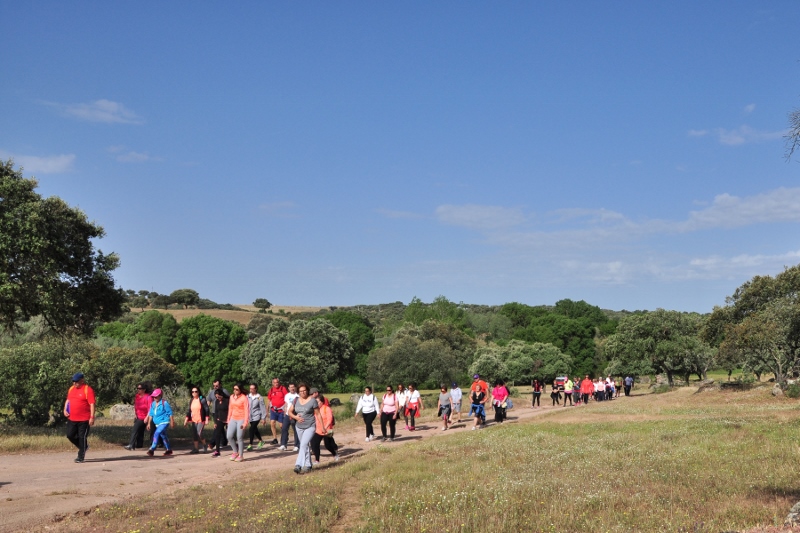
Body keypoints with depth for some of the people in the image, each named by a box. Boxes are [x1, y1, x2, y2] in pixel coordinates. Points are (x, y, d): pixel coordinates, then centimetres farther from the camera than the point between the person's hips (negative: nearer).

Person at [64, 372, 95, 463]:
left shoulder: (88, 390, -12)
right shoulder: (71, 389, 11)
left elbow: (92, 404, -14)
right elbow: (68, 400, 24)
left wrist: (92, 417, -18)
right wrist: (65, 410, 9)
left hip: (84, 420, -7)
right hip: (71, 418, 7)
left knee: (82, 437, 0)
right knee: (70, 435, 8)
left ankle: (81, 457, 11)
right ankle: (83, 447, 31)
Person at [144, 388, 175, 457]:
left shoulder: (164, 403, -11)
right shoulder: (153, 404, 8)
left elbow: (170, 413, -7)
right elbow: (151, 414, 15)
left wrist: (172, 422, -6)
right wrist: (149, 423, 13)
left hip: (164, 422, -8)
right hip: (157, 424, 8)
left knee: (156, 434, -23)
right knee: (163, 436, 16)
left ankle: (152, 449, -25)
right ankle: (169, 450, 30)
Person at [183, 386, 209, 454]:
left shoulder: (202, 400, -7)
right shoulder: (191, 401, 9)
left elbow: (206, 410, -7)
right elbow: (189, 411, 14)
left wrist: (207, 419, -11)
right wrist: (186, 420, 7)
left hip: (201, 420, -6)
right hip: (193, 420, 6)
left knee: (199, 434, -12)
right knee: (194, 435, 4)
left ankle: (205, 445, 12)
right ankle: (196, 449, 12)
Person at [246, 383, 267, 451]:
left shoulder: (259, 397, -9)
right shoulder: (248, 397, 1)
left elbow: (263, 408, -6)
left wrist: (263, 418, -7)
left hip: (256, 415, -5)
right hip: (250, 415, 5)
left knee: (252, 429, -15)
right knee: (255, 429, 16)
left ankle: (250, 444, -8)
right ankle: (261, 440, 37)